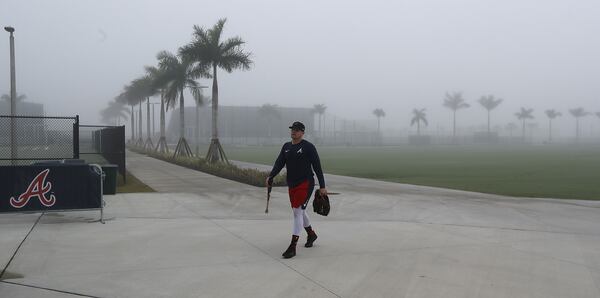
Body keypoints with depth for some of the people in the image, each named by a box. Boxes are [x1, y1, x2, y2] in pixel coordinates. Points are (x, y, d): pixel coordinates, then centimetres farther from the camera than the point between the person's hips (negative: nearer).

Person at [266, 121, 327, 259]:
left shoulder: (308, 147, -7)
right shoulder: (286, 147, 11)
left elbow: (317, 166, -7)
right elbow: (279, 163, 3)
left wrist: (322, 186, -8)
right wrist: (271, 176, -15)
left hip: (306, 183, -7)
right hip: (291, 185, 7)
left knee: (297, 211, -15)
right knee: (299, 212, 18)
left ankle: (292, 247, -15)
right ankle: (311, 234, 42)